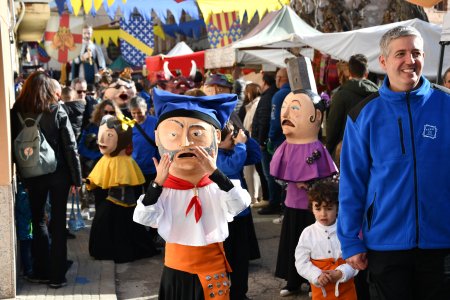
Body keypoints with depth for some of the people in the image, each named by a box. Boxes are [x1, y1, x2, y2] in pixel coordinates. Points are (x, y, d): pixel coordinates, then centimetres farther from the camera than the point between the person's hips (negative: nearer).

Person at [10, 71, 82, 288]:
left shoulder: (16, 113, -6)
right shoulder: (57, 111, -9)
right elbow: (70, 146, -10)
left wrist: (22, 174, 3)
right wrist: (76, 177, -4)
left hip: (32, 175, 1)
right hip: (58, 173, -1)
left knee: (38, 220, 17)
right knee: (58, 222, 7)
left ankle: (41, 272, 20)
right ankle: (57, 276, 10)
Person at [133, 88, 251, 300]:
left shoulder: (217, 188, -11)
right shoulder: (163, 192, -9)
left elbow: (240, 204, -27)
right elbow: (143, 218, -19)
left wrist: (216, 173, -34)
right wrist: (158, 183, -28)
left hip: (212, 270, -1)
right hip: (176, 270, 1)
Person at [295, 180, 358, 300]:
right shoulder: (308, 233, -3)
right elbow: (301, 262, -3)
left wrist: (340, 273, -19)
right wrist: (317, 276, -17)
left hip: (345, 287, 0)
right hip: (320, 289, 1)